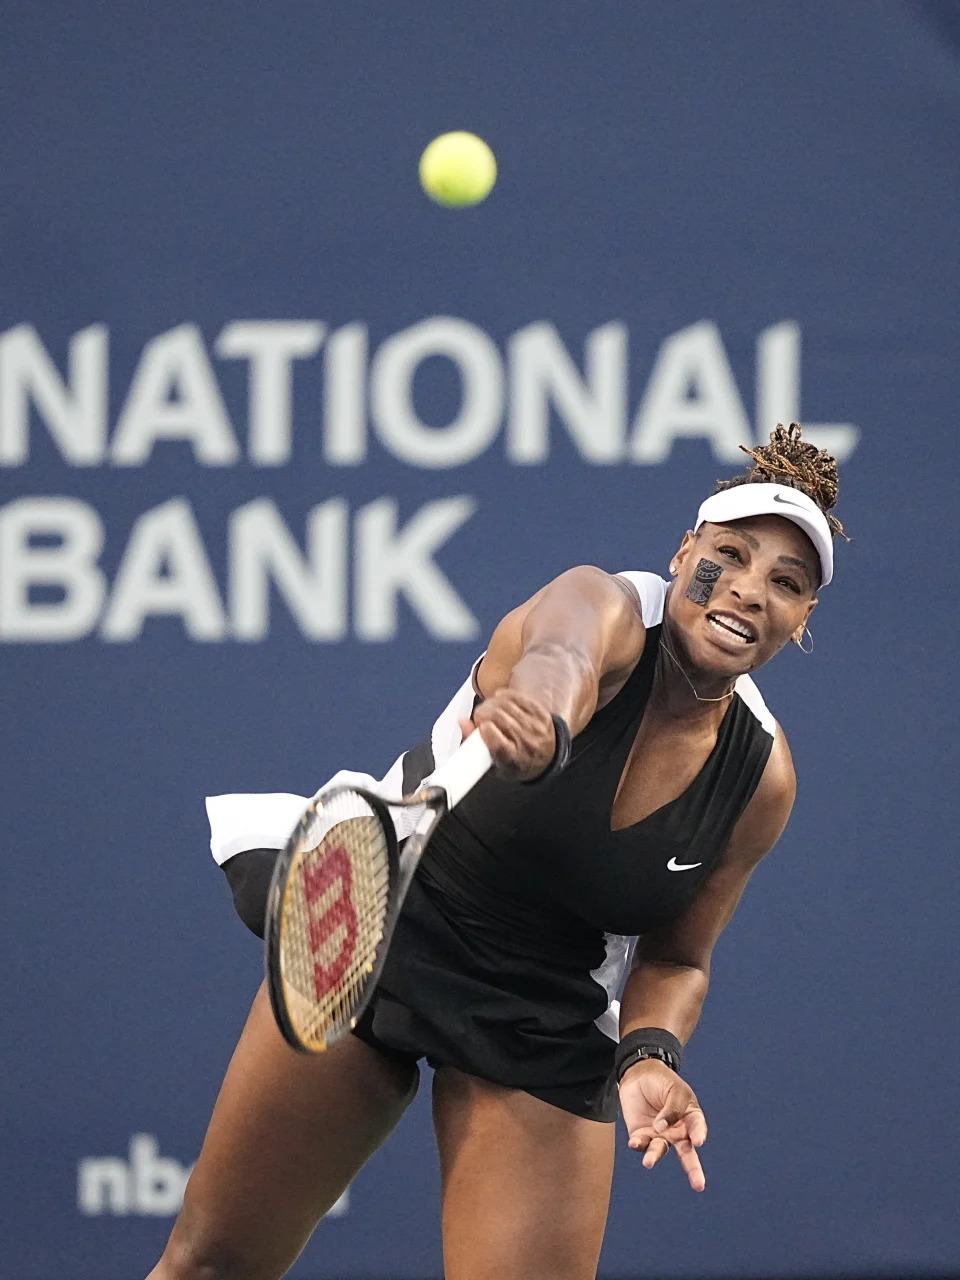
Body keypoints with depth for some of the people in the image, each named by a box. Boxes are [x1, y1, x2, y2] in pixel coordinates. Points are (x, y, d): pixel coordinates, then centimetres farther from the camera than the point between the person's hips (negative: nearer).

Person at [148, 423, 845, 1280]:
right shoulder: (603, 608, -20)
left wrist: (648, 1056, -16)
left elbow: (676, 958, 6)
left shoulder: (761, 775, -8)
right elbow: (559, 659, -48)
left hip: (541, 1037, 2)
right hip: (369, 947, -2)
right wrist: (539, 711, -72)